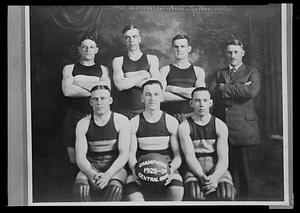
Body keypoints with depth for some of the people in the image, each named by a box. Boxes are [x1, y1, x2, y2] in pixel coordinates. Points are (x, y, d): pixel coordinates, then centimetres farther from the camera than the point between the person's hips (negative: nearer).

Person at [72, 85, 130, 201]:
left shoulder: (121, 121, -1)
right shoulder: (83, 124, 5)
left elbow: (124, 154, -9)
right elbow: (80, 156, -3)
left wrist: (108, 175, -26)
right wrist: (90, 173, -26)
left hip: (115, 167, -1)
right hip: (92, 167, 2)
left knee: (115, 187, -36)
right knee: (80, 185, -33)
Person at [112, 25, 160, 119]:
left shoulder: (151, 59, 10)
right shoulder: (118, 61, 10)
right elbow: (119, 85, -6)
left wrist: (129, 81, -3)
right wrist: (143, 75, -4)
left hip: (146, 110, 0)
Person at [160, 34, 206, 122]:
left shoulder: (198, 71, 14)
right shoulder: (165, 70, 11)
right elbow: (160, 96, -4)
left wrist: (173, 89, -2)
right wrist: (188, 96, -4)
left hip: (191, 115, 1)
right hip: (170, 116, 0)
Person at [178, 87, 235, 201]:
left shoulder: (220, 126, 3)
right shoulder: (184, 126, -1)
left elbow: (223, 158, -6)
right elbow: (189, 157, -12)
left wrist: (215, 177, -28)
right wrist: (202, 177, -30)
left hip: (217, 168, 1)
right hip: (194, 169, -1)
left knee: (226, 194, -30)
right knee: (194, 194, -34)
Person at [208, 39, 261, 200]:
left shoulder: (252, 72, 10)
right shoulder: (219, 74, 20)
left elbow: (252, 91, -11)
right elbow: (212, 93, 1)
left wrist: (225, 88, -5)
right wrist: (238, 90, -8)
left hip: (243, 125, -2)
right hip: (221, 125, 2)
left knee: (243, 165, -1)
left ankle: (243, 196, 8)